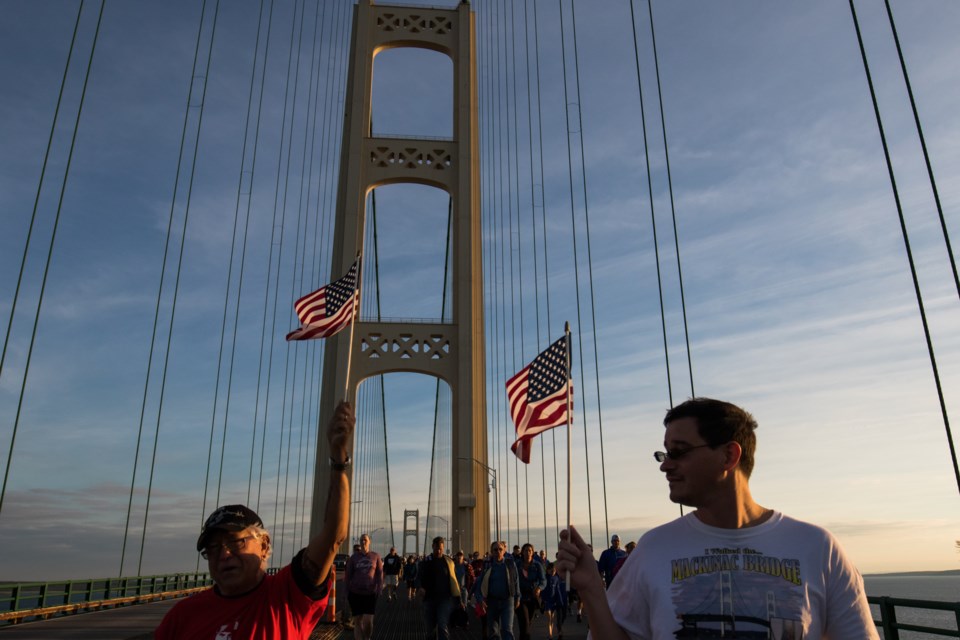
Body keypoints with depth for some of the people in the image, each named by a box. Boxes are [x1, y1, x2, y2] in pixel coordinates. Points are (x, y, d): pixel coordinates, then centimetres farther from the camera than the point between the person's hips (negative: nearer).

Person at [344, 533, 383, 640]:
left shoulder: (375, 556, 3)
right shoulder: (354, 557, 3)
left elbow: (380, 573, 4)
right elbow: (347, 575, 6)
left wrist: (379, 588, -5)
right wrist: (347, 591, 2)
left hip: (370, 593, -1)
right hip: (355, 593, 1)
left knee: (368, 620, -8)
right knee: (357, 620, 3)